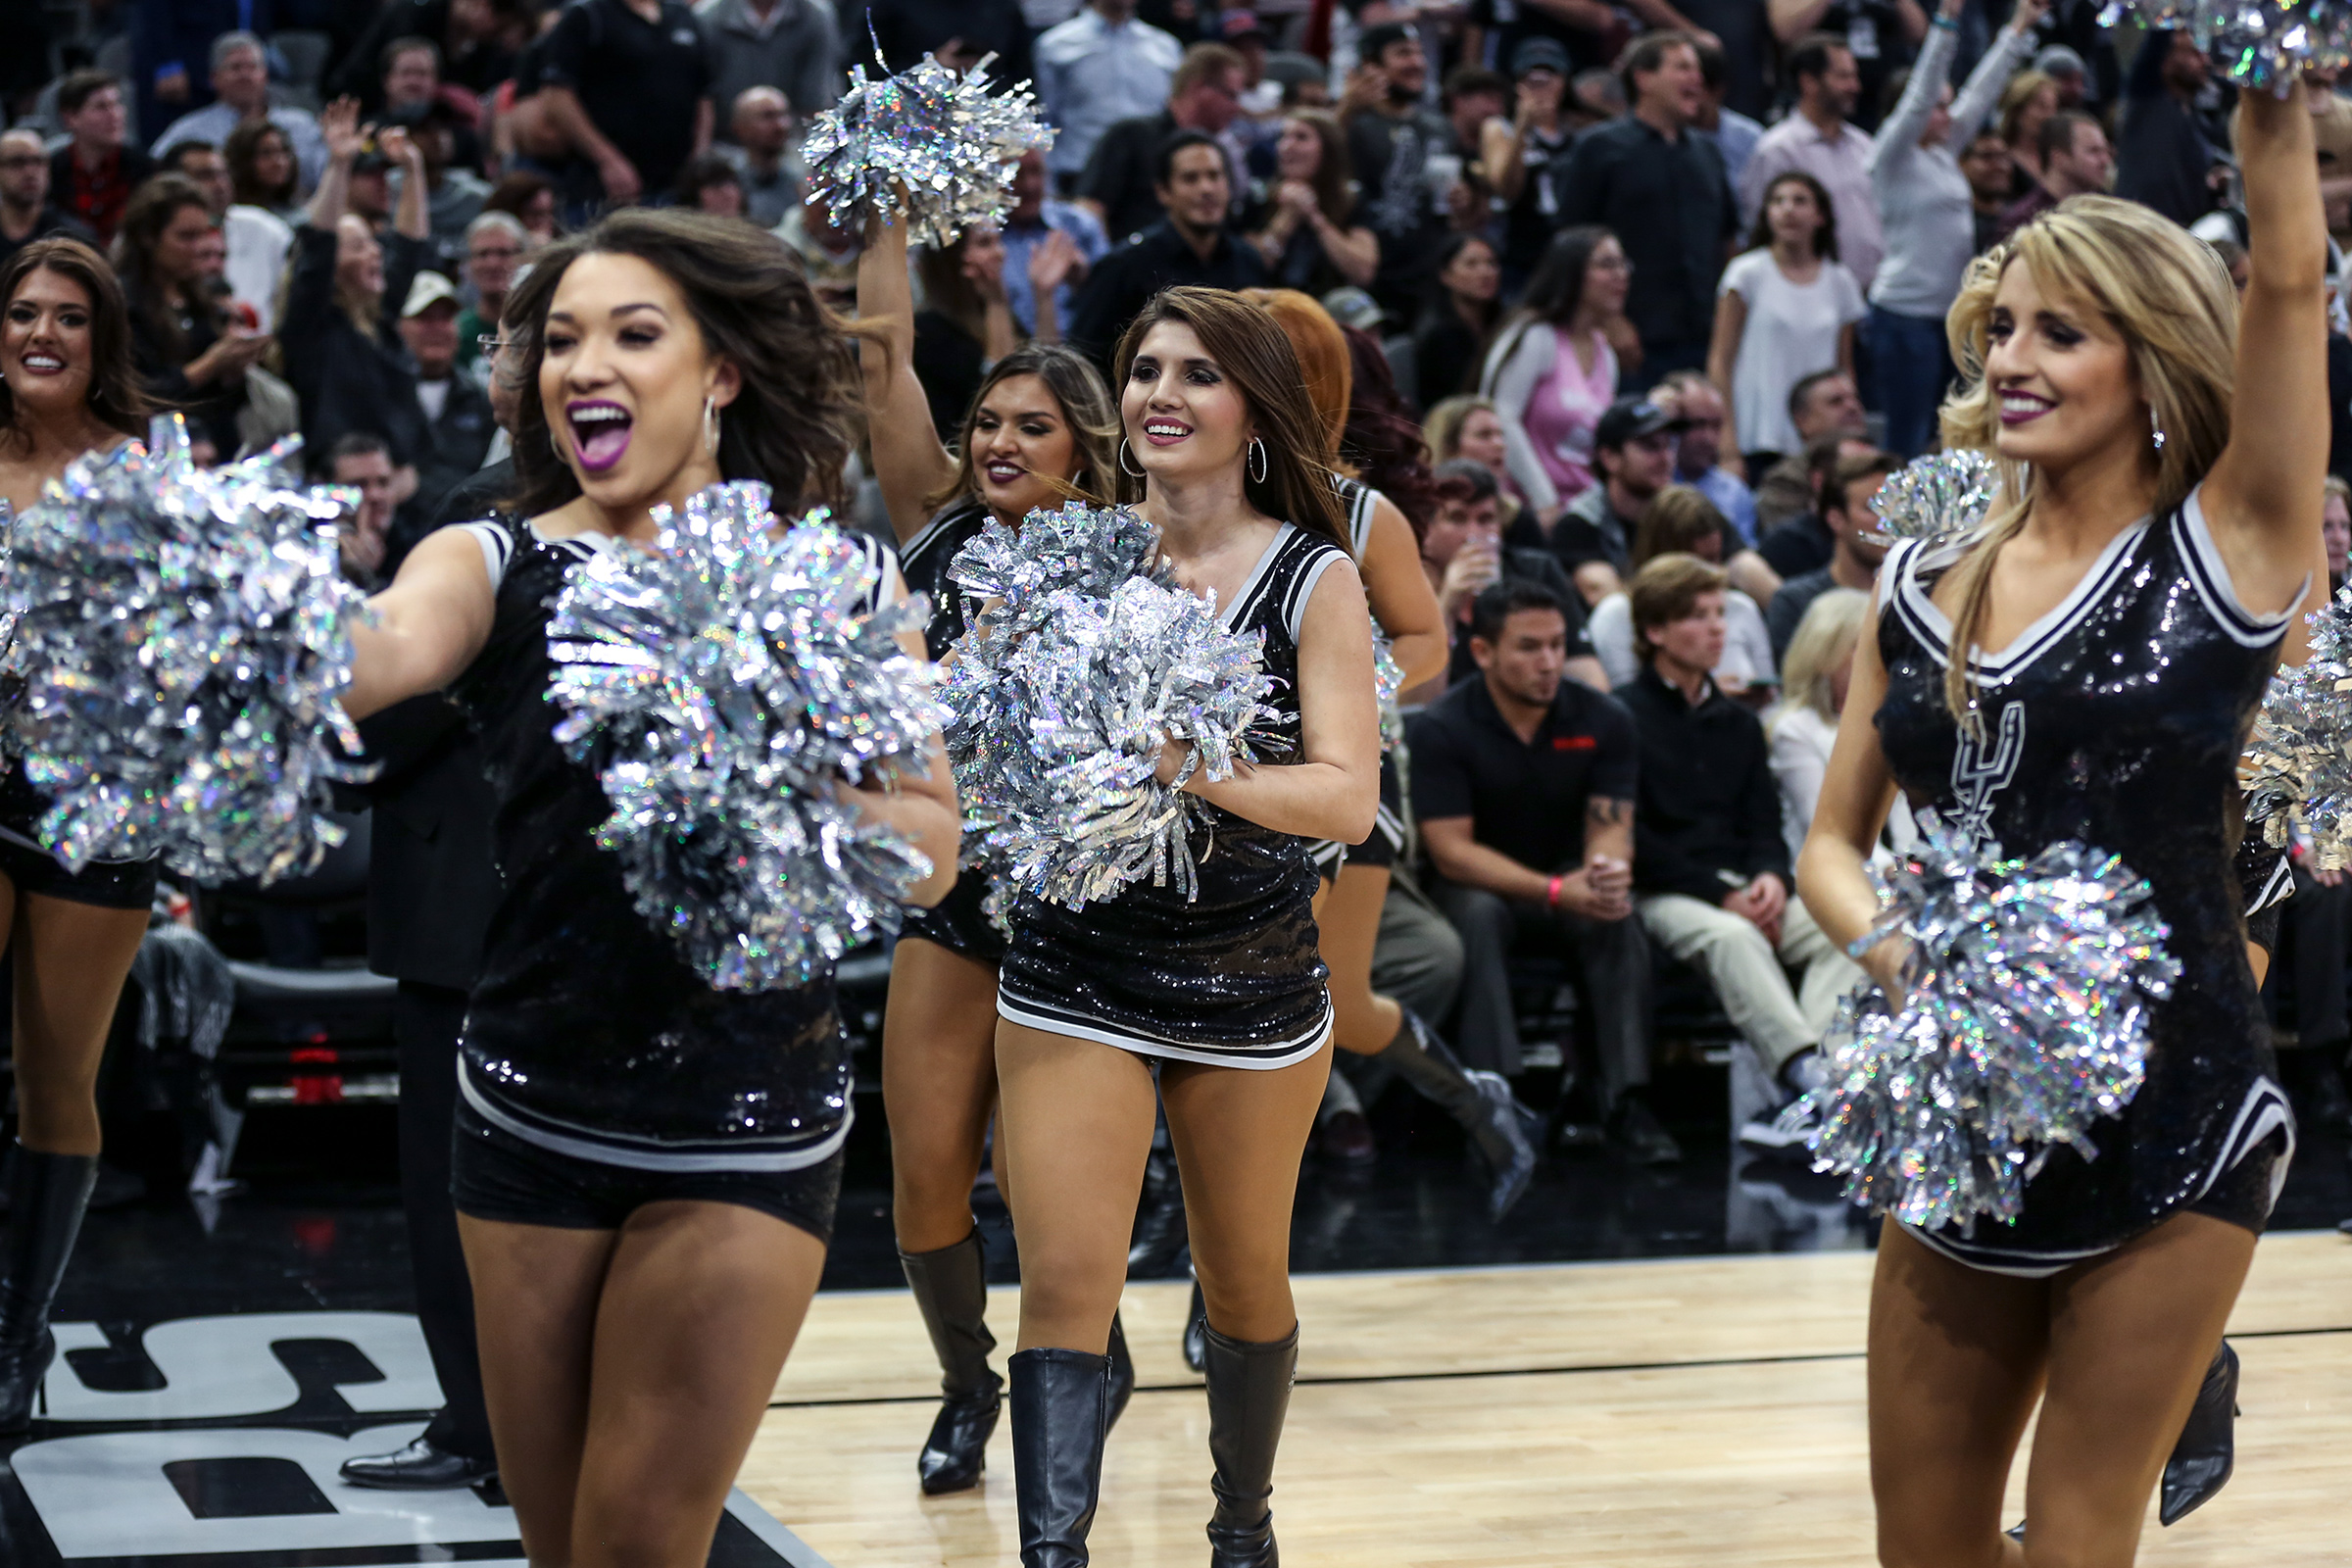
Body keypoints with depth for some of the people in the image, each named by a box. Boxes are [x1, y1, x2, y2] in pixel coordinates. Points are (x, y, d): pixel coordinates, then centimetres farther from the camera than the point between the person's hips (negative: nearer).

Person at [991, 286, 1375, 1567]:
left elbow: (1348, 797, -15)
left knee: (1244, 1281, 16)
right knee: (1064, 1287, -10)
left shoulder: (1311, 576, -6)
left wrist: (1189, 767, -29)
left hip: (1250, 977, 0)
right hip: (1073, 968, 1)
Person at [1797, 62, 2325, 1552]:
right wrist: (1897, 957, -8)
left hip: (2167, 1126, -5)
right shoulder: (1926, 586, 7)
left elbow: (2290, 276, -17)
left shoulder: (2226, 547, -5)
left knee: (2077, 1539, 2)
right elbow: (1835, 842, 12)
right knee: (1922, 1534, 11)